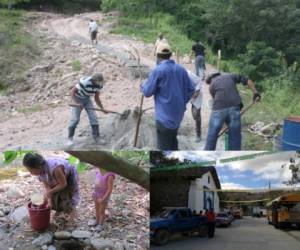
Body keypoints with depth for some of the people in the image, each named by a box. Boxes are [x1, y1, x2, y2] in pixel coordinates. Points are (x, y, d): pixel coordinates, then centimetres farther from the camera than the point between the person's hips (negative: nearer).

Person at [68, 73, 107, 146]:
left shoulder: (99, 84, -16)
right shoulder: (84, 82, -35)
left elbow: (96, 98, -4)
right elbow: (72, 91, -28)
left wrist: (102, 108, -13)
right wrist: (77, 103, -39)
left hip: (87, 99, 5)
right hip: (77, 99, -5)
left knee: (93, 117, -7)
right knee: (75, 119, -11)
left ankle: (97, 138, -2)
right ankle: (70, 139, 3)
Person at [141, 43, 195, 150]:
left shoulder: (158, 70, -13)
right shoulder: (181, 69, 4)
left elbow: (147, 92, -9)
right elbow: (191, 89, 6)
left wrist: (143, 85, 12)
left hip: (165, 114, -6)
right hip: (178, 113, 6)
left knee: (164, 145, 1)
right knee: (173, 140, 23)